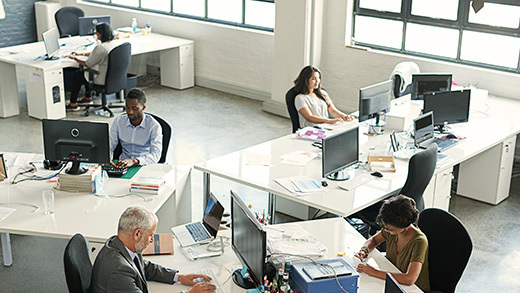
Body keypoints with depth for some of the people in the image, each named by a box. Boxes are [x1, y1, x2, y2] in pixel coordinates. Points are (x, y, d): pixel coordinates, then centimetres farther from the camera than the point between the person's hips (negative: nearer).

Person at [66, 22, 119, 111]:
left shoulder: (100, 48, -28)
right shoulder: (115, 44, -1)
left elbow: (87, 64, -16)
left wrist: (74, 58, 0)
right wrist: (81, 54, 18)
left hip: (103, 80, -8)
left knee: (76, 75, 14)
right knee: (85, 72, 31)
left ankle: (73, 104, 26)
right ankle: (87, 98, 42)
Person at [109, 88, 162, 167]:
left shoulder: (154, 126, -10)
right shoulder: (118, 121, 4)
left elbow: (155, 156, -20)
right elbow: (109, 146, 6)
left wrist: (134, 161, -38)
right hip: (123, 166, 4)